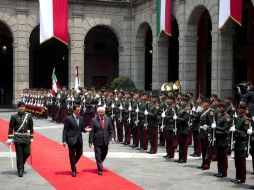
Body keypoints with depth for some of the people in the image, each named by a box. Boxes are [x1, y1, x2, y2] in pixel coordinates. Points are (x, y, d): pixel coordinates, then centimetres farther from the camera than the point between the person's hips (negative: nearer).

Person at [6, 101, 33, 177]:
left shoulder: (28, 116, 5)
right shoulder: (14, 117, -2)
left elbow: (31, 127, 11)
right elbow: (11, 128, -1)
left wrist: (31, 138, 11)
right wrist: (9, 138, -6)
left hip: (26, 138, 3)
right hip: (17, 138, -3)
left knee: (27, 153, 2)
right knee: (19, 154, -1)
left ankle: (20, 164, 30)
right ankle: (20, 170, 5)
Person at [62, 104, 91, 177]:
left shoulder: (81, 118, 8)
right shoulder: (68, 118, -9)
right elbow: (65, 130, -8)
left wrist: (85, 130, -7)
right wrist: (64, 141, -13)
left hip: (79, 139, 5)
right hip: (71, 139, -5)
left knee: (79, 153, 9)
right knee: (72, 155, 4)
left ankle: (73, 164, 35)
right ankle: (73, 170, 15)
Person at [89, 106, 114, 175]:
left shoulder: (108, 119, 4)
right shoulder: (94, 120, -6)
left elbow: (111, 129, 9)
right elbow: (91, 131, -6)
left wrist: (112, 137, -7)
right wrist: (90, 141, -8)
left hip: (105, 141, 4)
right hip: (97, 141, -4)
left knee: (104, 154, 16)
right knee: (98, 155, 0)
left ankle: (99, 164, 42)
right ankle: (100, 169, 10)